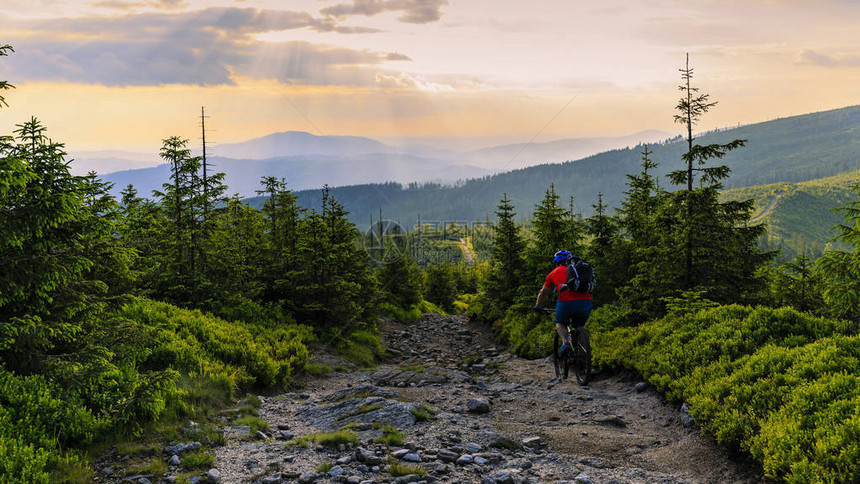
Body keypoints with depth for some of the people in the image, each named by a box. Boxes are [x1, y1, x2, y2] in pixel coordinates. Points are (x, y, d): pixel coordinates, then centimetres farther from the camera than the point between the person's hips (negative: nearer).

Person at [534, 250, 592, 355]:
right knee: (578, 327, 25)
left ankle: (565, 342, -2)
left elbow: (543, 293, 31)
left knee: (560, 324, 24)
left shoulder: (555, 272, 20)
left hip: (566, 302, -2)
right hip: (586, 303, 3)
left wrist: (537, 307, 48)